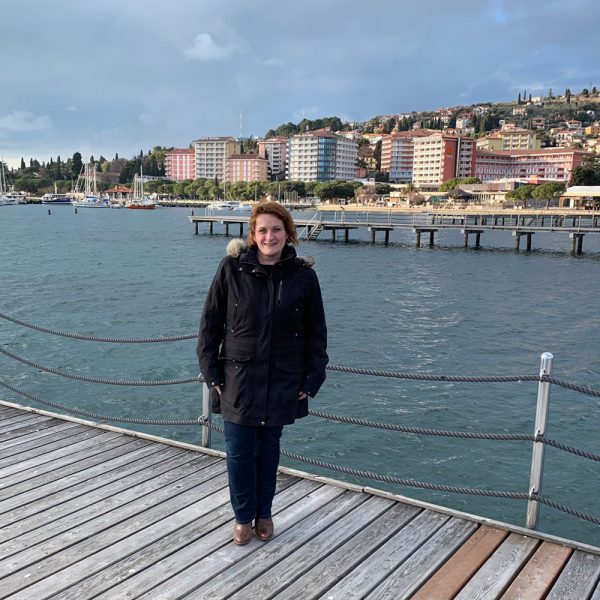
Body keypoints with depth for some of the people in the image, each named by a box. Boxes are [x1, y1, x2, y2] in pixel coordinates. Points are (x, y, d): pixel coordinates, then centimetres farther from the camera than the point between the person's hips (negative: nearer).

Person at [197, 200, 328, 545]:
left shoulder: (303, 275, -5)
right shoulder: (232, 268, -7)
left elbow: (316, 333, 3)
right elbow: (210, 323, -1)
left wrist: (311, 380, -1)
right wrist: (212, 373, -3)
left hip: (281, 383, 1)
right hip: (238, 378, 0)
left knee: (269, 448, 14)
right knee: (239, 452, 5)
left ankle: (264, 514, 34)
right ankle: (244, 516, 27)